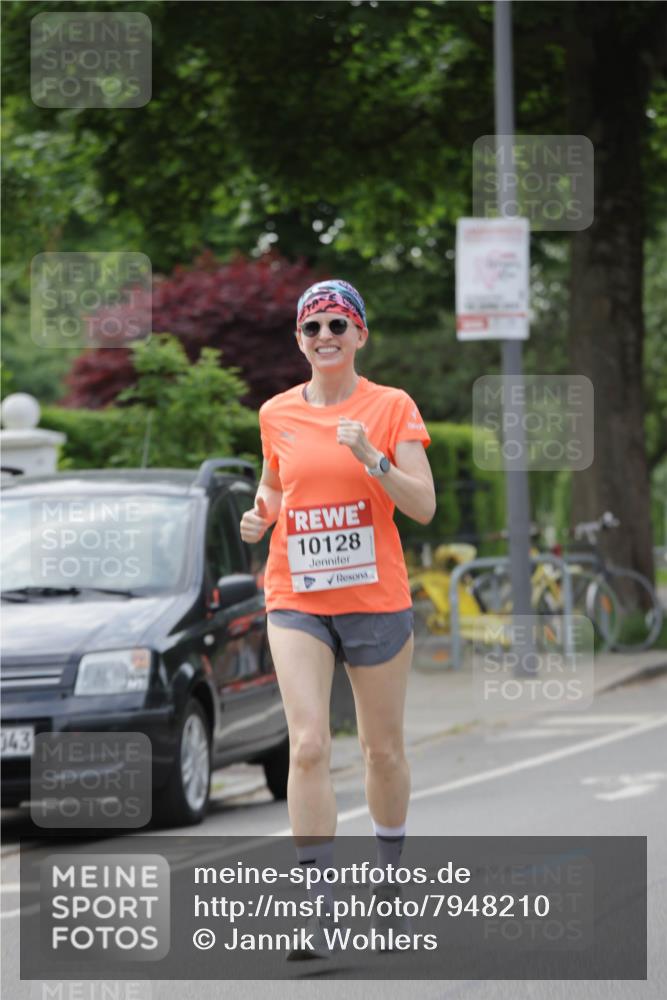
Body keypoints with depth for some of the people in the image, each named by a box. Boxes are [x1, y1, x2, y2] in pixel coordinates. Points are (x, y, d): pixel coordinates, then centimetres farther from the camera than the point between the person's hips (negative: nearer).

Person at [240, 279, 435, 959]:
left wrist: (373, 459, -23)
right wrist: (260, 516, 1)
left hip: (377, 597, -1)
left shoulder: (392, 407, -2)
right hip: (296, 600, 1)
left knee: (383, 749, 10)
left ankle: (390, 877, 33)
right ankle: (316, 902, -16)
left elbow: (424, 506, -8)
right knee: (308, 745, -14)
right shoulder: (277, 414, 5)